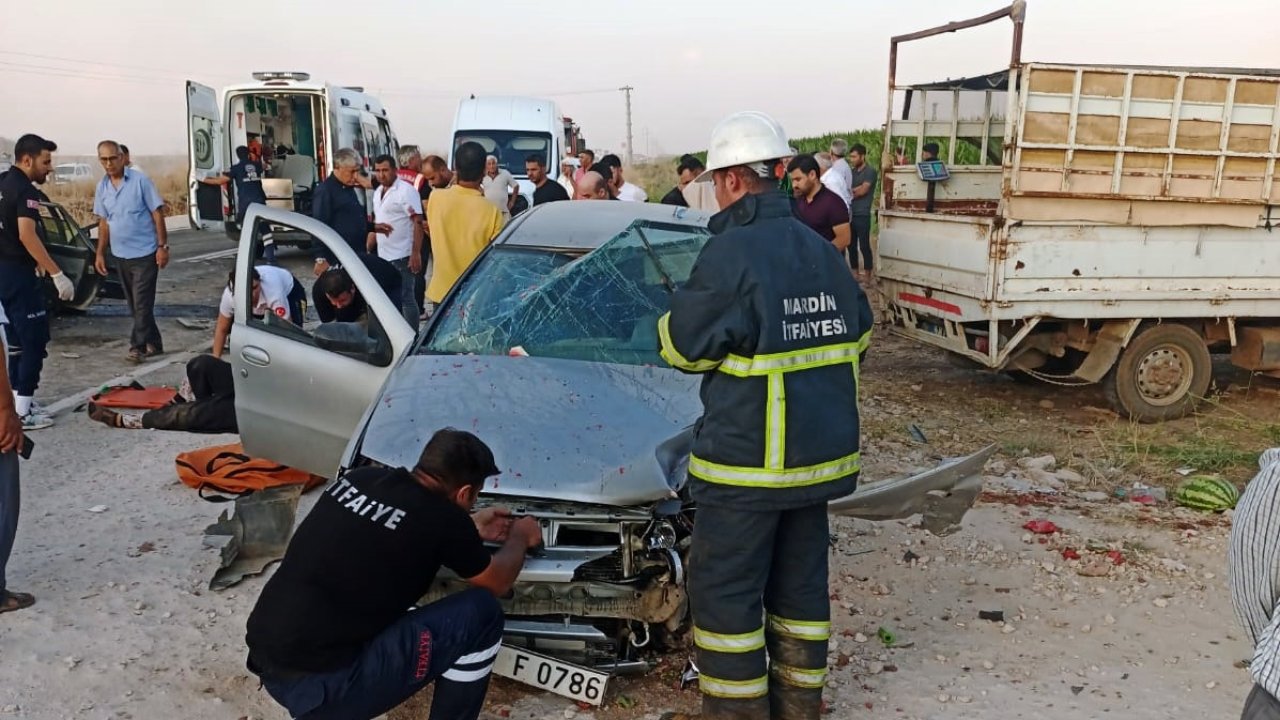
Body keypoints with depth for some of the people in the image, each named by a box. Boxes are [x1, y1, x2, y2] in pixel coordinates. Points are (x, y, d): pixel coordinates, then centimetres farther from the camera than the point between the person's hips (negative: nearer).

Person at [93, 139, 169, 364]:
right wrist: (100, 254, 10)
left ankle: (138, 346, -1)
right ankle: (153, 343, 21)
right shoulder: (102, 187, 6)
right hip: (120, 255, 6)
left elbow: (157, 214, -8)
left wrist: (162, 246, -13)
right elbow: (104, 222, 13)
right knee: (134, 304, 11)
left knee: (142, 303, -6)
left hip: (145, 253, -6)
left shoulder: (140, 180, -9)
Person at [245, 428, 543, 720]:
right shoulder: (443, 518, -12)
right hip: (320, 682, -8)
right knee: (482, 612, -2)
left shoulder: (362, 477, 6)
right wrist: (519, 537, 26)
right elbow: (498, 582, 7)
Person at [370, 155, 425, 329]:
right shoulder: (378, 192, 13)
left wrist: (416, 253, -22)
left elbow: (418, 223, -16)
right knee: (389, 299, 14)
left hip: (402, 256, -8)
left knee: (406, 298, -3)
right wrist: (369, 249, 18)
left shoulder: (406, 191, -11)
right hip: (383, 256, 8)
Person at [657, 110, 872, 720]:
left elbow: (682, 345, -11)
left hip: (745, 461, -7)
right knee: (800, 585, 18)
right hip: (820, 449, 8)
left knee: (725, 594, 5)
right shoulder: (820, 249, 6)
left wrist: (685, 306, 7)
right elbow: (859, 330, 15)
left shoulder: (731, 252, -17)